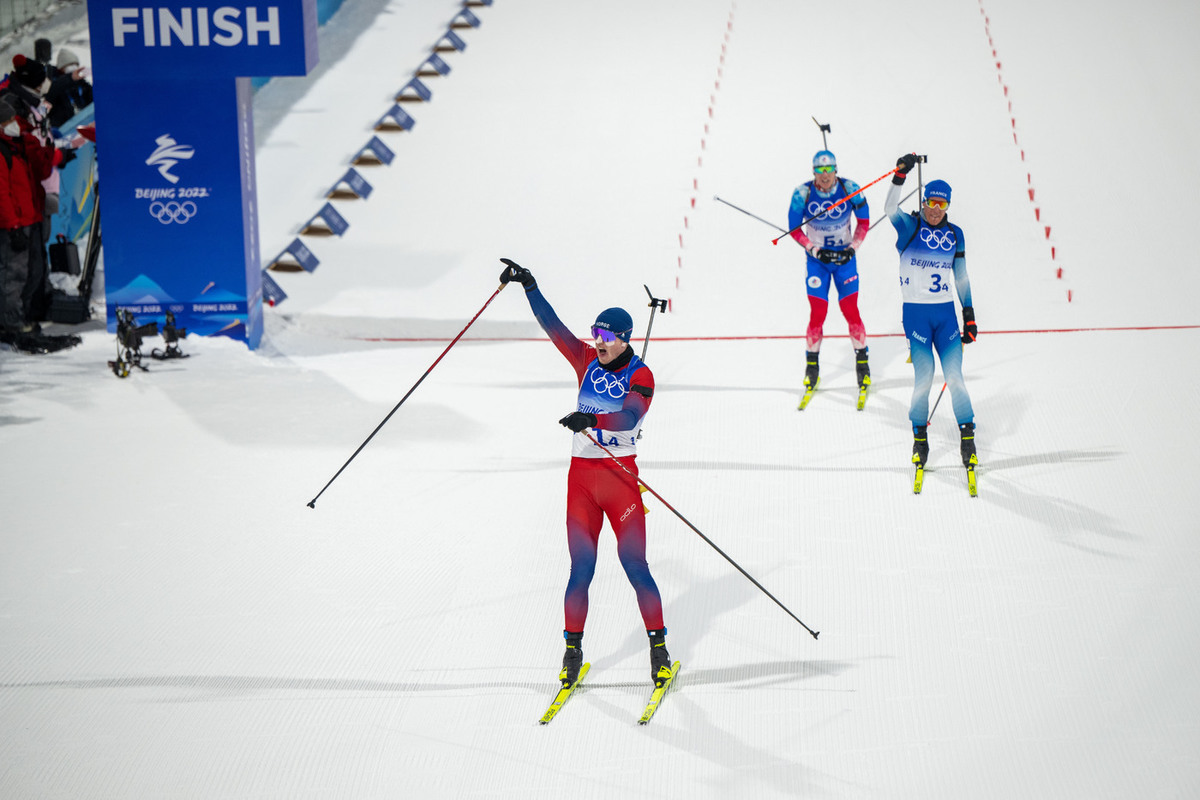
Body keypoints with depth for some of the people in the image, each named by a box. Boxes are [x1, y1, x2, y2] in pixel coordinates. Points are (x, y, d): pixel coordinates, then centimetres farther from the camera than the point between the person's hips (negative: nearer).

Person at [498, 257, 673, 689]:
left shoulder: (640, 376, -8)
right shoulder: (587, 360, 7)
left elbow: (629, 416, -25)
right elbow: (553, 325, 3)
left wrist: (592, 419, -42)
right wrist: (528, 286, -6)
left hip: (620, 475, -4)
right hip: (581, 474, 4)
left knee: (635, 565, -4)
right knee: (581, 569, 4)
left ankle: (659, 648, 4)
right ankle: (572, 650, 13)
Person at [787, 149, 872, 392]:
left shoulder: (849, 189, -13)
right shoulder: (802, 193, -14)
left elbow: (864, 221, 0)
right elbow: (794, 229, -5)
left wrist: (853, 248, -11)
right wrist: (815, 250, -15)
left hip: (845, 256, 0)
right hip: (817, 258, 0)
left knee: (851, 310, -5)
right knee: (817, 313, -6)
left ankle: (862, 364, 9)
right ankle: (812, 366, 10)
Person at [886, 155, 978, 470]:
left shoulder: (954, 234, 10)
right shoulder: (910, 226, -1)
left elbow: (961, 275, 16)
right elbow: (890, 209, -22)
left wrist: (969, 312, 12)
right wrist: (900, 176, -35)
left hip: (945, 312, 3)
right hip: (915, 311, -3)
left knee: (954, 375, -4)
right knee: (924, 376, -8)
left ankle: (967, 435, 6)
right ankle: (919, 436, 9)